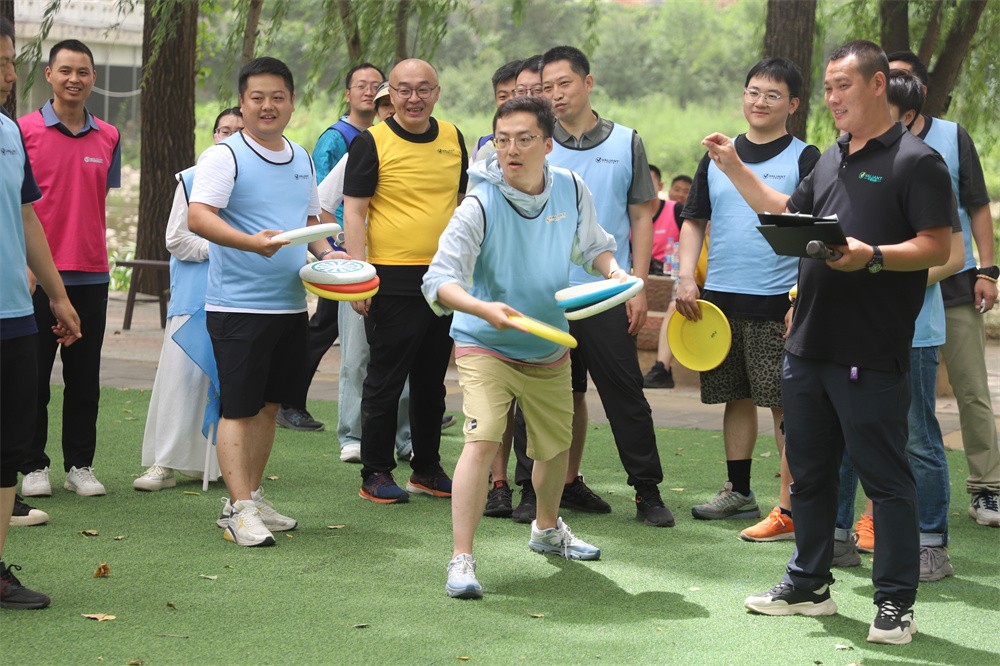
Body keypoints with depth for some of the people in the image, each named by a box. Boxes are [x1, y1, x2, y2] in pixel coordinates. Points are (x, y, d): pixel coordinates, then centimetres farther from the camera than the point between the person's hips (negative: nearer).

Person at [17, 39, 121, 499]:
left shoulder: (108, 138, 8)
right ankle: (33, 466, 12)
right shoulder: (24, 130, -4)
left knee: (84, 376, 8)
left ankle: (80, 464, 17)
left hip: (91, 274, 3)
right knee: (33, 375, 3)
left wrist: (97, 255, 6)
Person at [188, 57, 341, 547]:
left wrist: (325, 252, 5)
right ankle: (239, 511, -6)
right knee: (239, 408, -6)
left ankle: (251, 495, 23)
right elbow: (198, 217, -20)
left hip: (291, 304, 7)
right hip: (238, 305, -7)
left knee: (268, 405, 13)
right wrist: (252, 241, -35)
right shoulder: (225, 156, -8)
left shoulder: (301, 159, 14)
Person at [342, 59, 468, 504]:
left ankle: (427, 470, 24)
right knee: (385, 379, 0)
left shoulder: (453, 138, 10)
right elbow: (354, 212, -8)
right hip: (393, 279, -5)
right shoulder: (371, 142, -6)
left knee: (432, 379, 13)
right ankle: (376, 474, 9)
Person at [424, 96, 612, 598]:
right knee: (483, 440, -23)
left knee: (556, 443, 19)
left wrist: (612, 270, -9)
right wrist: (483, 308, -46)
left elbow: (591, 245, 12)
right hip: (484, 345, -5)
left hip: (549, 346, 6)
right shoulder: (480, 206, -23)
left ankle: (547, 529, 47)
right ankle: (462, 560, -20)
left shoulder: (571, 190, -7)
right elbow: (440, 279, -29)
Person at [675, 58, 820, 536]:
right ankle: (738, 492, 23)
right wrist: (685, 276, 3)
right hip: (719, 298, 5)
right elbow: (694, 220, 17)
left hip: (777, 303, -5)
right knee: (736, 398, 13)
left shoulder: (805, 159, -1)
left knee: (786, 405, -5)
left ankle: (793, 508, -4)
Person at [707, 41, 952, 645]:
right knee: (810, 471, 16)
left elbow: (937, 247, -14)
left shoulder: (916, 161, -7)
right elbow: (787, 214, 28)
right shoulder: (831, 161, 17)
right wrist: (735, 169, 19)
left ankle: (896, 603, 6)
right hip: (809, 347, 8)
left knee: (886, 478, -1)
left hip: (872, 360, -8)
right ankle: (809, 585, 28)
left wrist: (873, 257, -26)